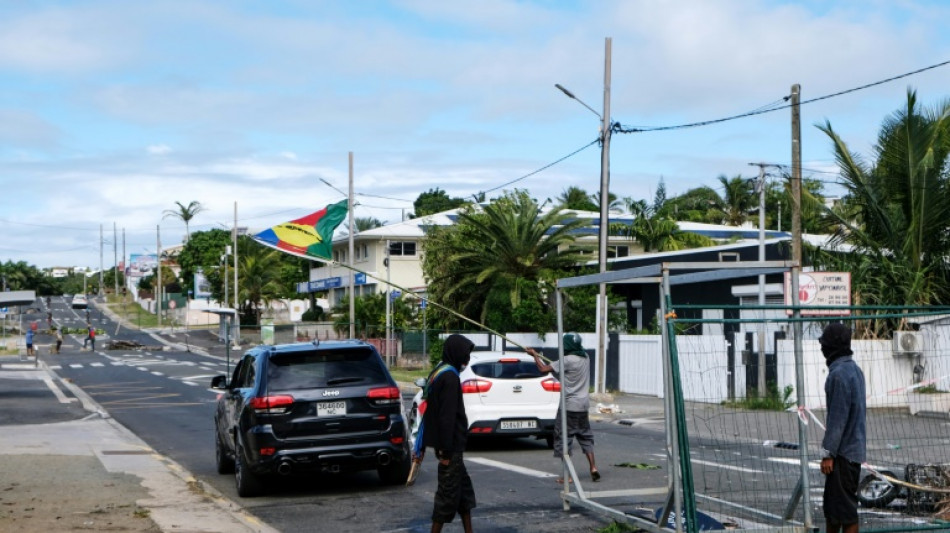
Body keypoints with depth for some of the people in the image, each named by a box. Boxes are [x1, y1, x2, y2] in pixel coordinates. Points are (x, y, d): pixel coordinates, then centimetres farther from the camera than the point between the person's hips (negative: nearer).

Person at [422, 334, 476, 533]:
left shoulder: (441, 373, 13)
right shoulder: (450, 377, -18)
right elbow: (447, 417, -22)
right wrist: (446, 450, -21)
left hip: (450, 446, 10)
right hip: (450, 446, -10)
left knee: (464, 488, 16)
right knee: (448, 493, -3)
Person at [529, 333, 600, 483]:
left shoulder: (568, 360, -16)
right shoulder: (585, 359, 8)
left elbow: (544, 369, -15)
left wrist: (534, 355, 1)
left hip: (569, 405, -7)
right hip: (583, 405, 7)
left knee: (564, 438, 0)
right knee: (585, 437, 17)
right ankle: (593, 468, 8)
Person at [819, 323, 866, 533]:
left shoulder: (839, 374, -18)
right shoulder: (854, 369, 12)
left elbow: (838, 418, -21)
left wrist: (828, 453, -17)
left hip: (843, 452, -10)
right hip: (854, 447, 10)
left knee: (845, 507, -5)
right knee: (832, 503, 17)